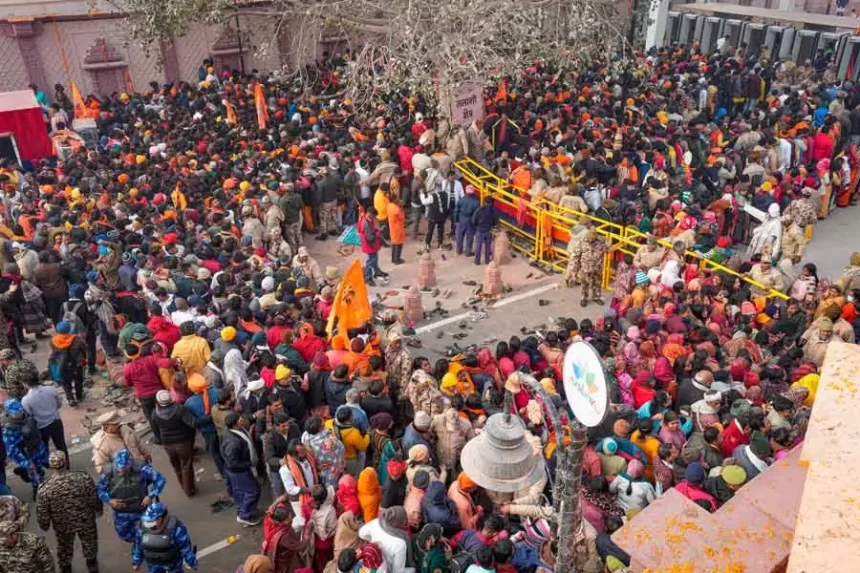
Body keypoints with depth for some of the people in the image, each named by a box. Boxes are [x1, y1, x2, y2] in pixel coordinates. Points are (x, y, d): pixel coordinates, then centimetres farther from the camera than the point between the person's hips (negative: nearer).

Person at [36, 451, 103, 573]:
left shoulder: (44, 489, -25)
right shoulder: (83, 478, -25)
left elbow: (42, 513, -14)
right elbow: (95, 499, -14)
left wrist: (44, 526, 8)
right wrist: (99, 510, 8)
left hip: (63, 526, 0)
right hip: (86, 521, 0)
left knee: (64, 549, 29)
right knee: (90, 546, 27)